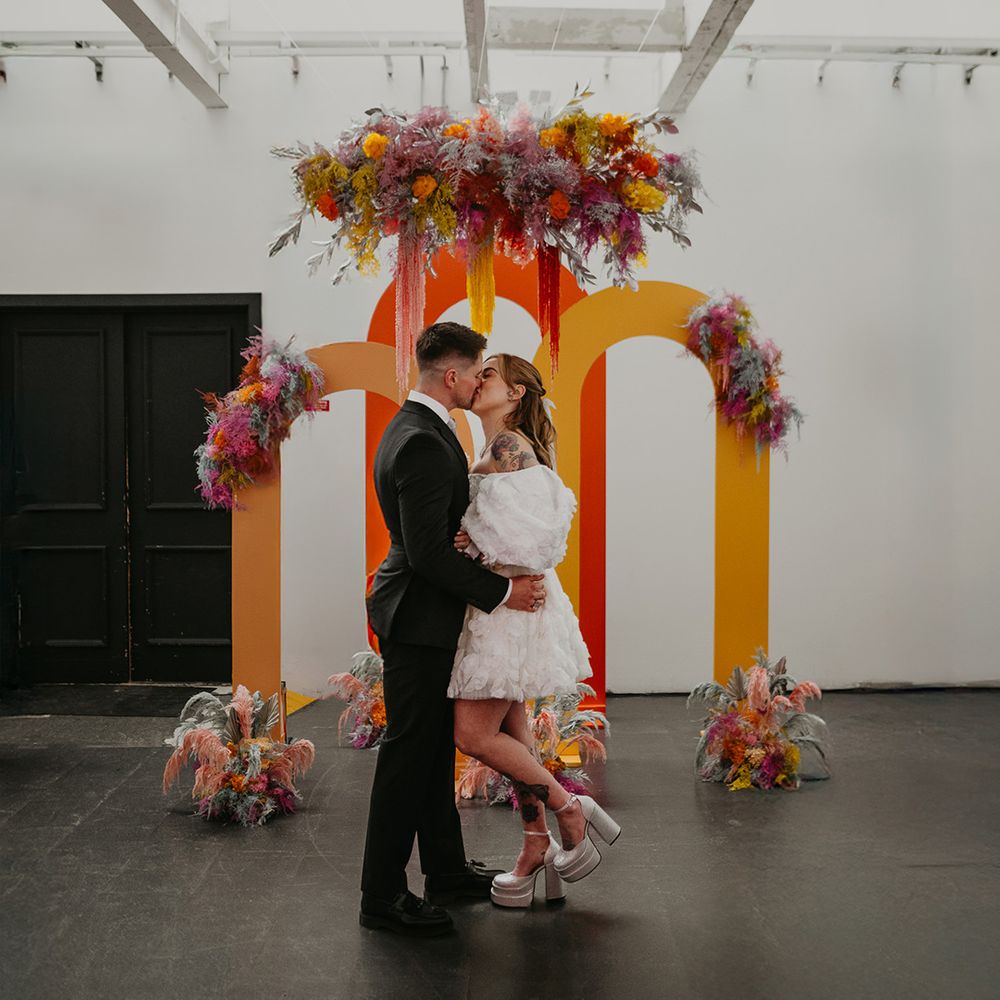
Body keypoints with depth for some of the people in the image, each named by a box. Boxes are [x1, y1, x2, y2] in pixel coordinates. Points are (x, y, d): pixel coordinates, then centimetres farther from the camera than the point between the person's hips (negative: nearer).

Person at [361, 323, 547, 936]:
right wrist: (502, 592, -19)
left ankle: (446, 869, 31)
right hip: (419, 621, -11)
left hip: (426, 615, 11)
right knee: (409, 755, -2)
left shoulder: (418, 427, 11)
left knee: (436, 748, 18)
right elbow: (428, 551, -27)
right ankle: (383, 897, 9)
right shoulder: (423, 443, -22)